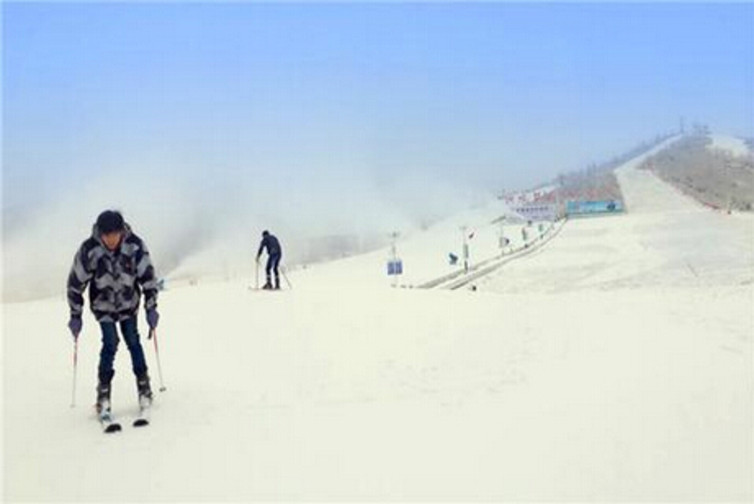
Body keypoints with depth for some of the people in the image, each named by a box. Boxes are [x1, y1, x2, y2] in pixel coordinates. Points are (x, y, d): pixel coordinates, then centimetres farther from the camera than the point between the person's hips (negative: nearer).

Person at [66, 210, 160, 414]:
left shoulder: (135, 245, -22)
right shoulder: (89, 250, -24)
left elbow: (148, 276, -11)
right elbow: (75, 283, -13)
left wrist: (151, 308, -11)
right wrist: (75, 315, -9)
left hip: (129, 303, 1)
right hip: (103, 305, -1)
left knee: (133, 341, 0)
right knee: (110, 344, -10)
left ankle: (143, 384, 15)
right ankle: (103, 391, 4)